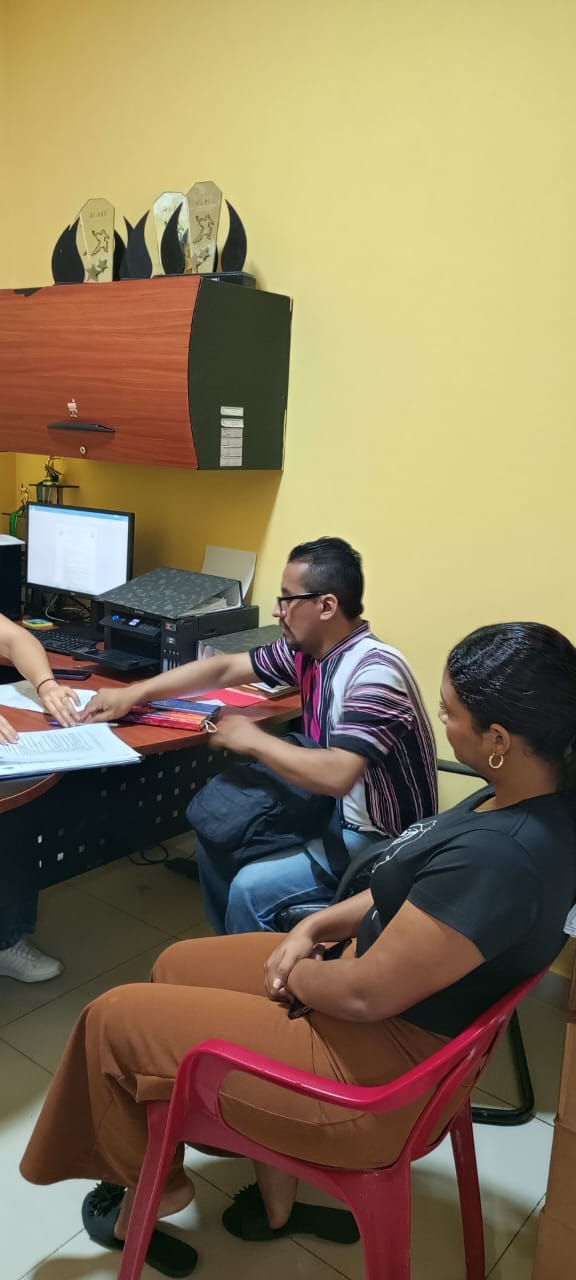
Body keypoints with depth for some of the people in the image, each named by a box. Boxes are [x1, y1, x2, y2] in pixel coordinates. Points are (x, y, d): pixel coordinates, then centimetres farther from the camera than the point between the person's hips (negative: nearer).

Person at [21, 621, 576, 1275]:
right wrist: (315, 926, -2)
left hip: (378, 1068, -9)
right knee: (177, 966, 21)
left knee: (110, 1020, 3)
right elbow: (410, 895, 7)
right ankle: (274, 1192, 31)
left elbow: (367, 992, -26)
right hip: (401, 1007, 9)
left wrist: (291, 972, -6)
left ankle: (152, 1184, 33)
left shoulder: (498, 857, -36)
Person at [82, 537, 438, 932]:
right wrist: (132, 695, 5)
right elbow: (226, 668, 8)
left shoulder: (376, 671, -28)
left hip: (381, 841, -9)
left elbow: (336, 776, -37)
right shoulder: (307, 650, -1)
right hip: (334, 814, 9)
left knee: (251, 888, -21)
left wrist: (254, 741, -22)